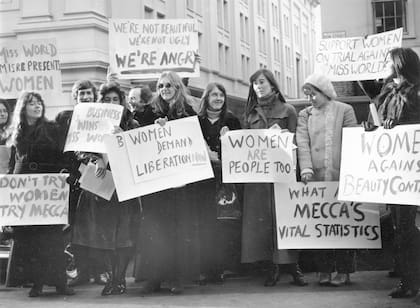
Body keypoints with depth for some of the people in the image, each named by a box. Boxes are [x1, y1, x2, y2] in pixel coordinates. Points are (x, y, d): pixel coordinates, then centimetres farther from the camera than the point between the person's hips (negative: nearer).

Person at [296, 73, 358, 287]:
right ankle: (324, 270, 8)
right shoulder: (304, 115, 13)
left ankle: (343, 271, 7)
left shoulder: (345, 110, 6)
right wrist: (306, 168, -14)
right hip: (315, 178, 2)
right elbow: (302, 143, 1)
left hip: (340, 177, -2)